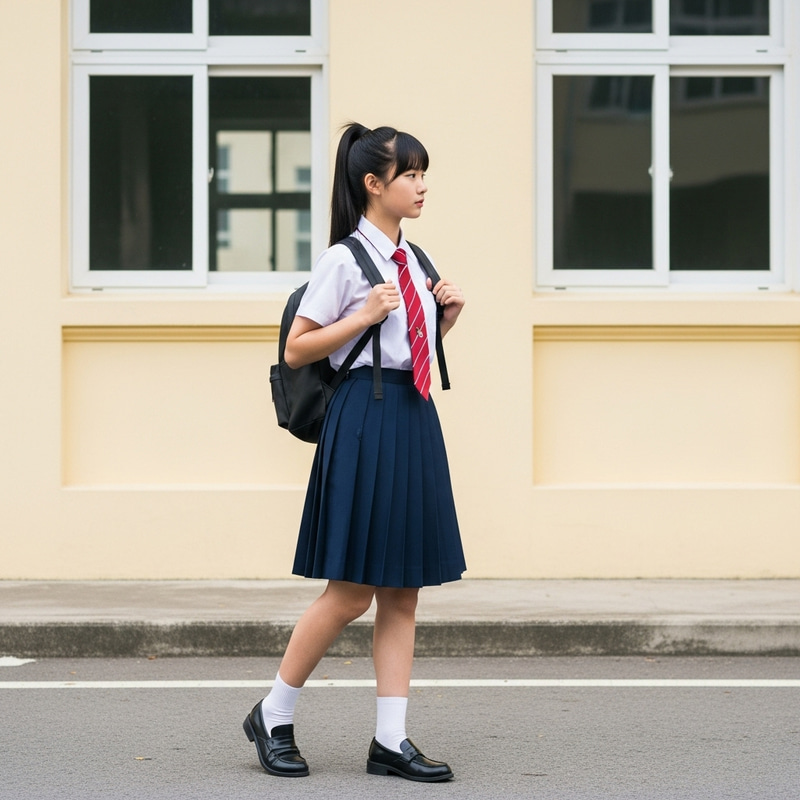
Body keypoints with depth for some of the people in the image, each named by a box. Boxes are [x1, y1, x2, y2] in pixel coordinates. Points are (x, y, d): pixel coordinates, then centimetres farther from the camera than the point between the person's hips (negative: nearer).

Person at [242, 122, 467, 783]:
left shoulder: (413, 260, 15)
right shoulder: (345, 260, -8)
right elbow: (297, 351, -8)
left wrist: (448, 316, 7)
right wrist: (364, 316, -17)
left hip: (416, 418, 8)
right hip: (366, 419, -8)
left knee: (403, 592, 5)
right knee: (351, 593, -5)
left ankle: (391, 740, 8)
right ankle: (273, 716, 10)